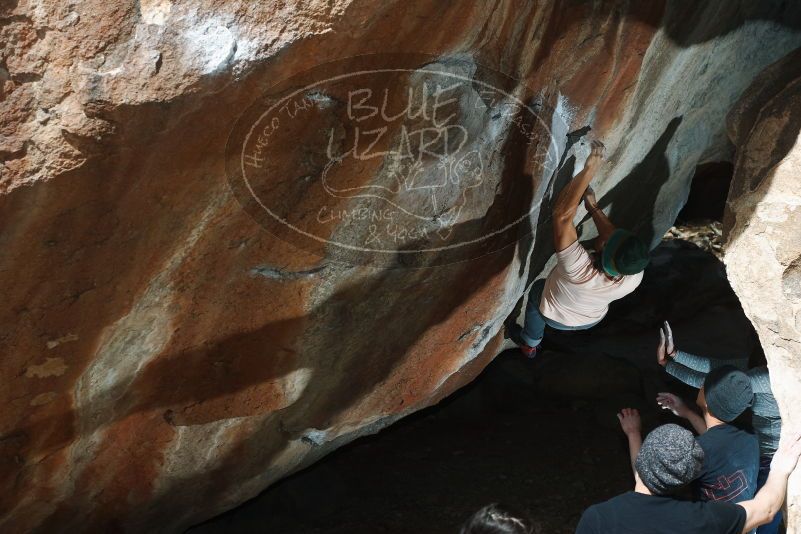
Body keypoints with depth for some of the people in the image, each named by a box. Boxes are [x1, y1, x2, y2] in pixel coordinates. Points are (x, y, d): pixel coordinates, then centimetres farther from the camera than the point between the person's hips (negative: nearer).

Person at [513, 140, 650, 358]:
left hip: (555, 317, -3)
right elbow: (616, 239, -19)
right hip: (592, 321, 4)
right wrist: (593, 207, -19)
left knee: (538, 288, 28)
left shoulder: (579, 269, -51)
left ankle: (530, 343, 46)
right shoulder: (634, 278, -39)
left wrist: (590, 168, -54)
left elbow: (562, 212, -54)